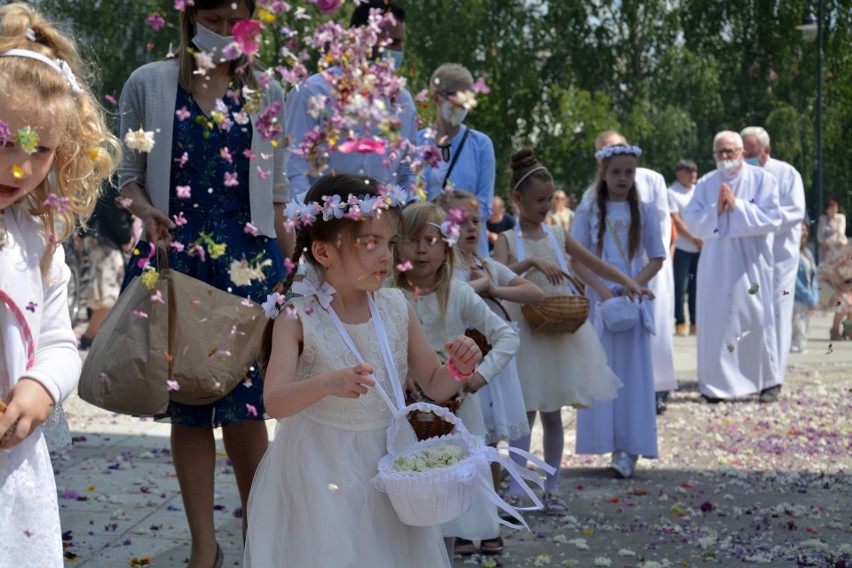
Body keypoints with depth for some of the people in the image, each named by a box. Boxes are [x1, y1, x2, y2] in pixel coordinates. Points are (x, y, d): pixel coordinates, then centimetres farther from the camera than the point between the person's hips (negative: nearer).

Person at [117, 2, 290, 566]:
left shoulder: (266, 93, 8)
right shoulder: (149, 84, 5)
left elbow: (276, 189, 11)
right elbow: (130, 172, 8)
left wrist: (285, 265, 8)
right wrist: (146, 211, -12)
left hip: (248, 257, 0)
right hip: (175, 254, 0)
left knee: (246, 397, -1)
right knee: (188, 400, 3)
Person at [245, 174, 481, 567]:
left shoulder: (397, 310, -3)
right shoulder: (298, 318, -14)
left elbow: (434, 386, 6)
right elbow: (275, 402, -24)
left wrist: (457, 369, -16)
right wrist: (327, 384, -42)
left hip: (387, 464, 4)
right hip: (320, 472, -4)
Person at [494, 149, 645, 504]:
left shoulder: (558, 236, 7)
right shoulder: (508, 240, -3)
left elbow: (594, 263, 11)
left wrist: (627, 281, -2)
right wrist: (533, 261, -34)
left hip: (560, 332, 3)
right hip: (525, 334, -3)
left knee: (553, 412, 7)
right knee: (525, 411, -3)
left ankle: (551, 488, 15)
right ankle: (516, 490, 1)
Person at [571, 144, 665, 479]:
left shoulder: (643, 212, 6)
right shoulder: (588, 212, 4)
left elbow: (657, 258, 4)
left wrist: (634, 285, -11)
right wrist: (602, 289, -13)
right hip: (598, 300, 0)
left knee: (633, 371, -5)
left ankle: (629, 449, -6)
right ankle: (612, 445, 3)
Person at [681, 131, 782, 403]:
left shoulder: (762, 179, 1)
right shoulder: (705, 184, 8)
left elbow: (771, 218, -8)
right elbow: (691, 221, 4)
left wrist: (737, 206, -14)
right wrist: (715, 210, -12)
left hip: (751, 265, -2)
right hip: (716, 266, 2)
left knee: (757, 320, 2)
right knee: (716, 320, -1)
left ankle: (766, 381, 13)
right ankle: (716, 384, 5)